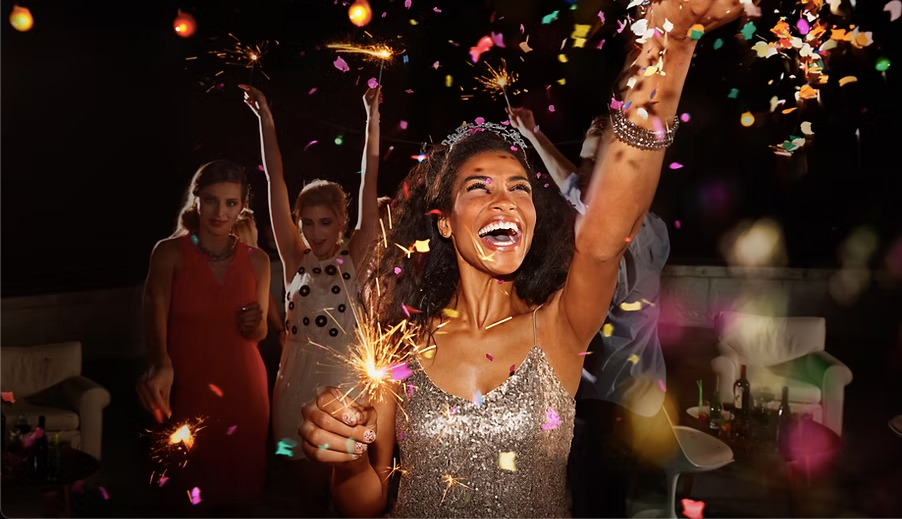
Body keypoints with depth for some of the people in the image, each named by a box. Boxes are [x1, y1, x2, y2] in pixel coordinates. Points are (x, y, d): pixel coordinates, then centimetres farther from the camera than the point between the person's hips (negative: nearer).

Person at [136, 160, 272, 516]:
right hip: (186, 390, -2)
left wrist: (255, 324, -14)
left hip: (242, 391, 3)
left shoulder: (257, 260, 3)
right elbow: (155, 316, -20)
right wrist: (160, 365, -40)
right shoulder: (169, 253, -7)